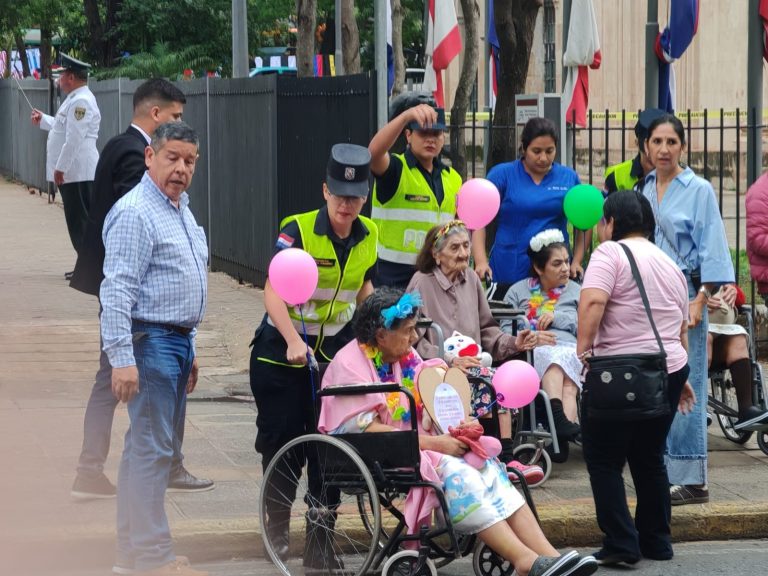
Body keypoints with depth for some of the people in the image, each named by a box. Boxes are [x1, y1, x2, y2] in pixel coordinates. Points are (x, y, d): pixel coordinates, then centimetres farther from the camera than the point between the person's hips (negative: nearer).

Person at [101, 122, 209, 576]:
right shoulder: (135, 212, -15)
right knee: (152, 449, -10)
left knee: (149, 448, 12)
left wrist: (191, 350, 23)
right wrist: (122, 358, -26)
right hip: (151, 341, -10)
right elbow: (118, 290, -20)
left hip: (178, 341, 10)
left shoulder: (182, 210, 16)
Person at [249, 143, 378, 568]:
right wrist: (293, 342, -38)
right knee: (281, 441, 4)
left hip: (335, 351, 4)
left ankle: (319, 539, 6)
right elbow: (273, 293, -26)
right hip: (283, 351, -3)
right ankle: (278, 524, 26)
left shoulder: (367, 237, 0)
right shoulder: (297, 231, -17)